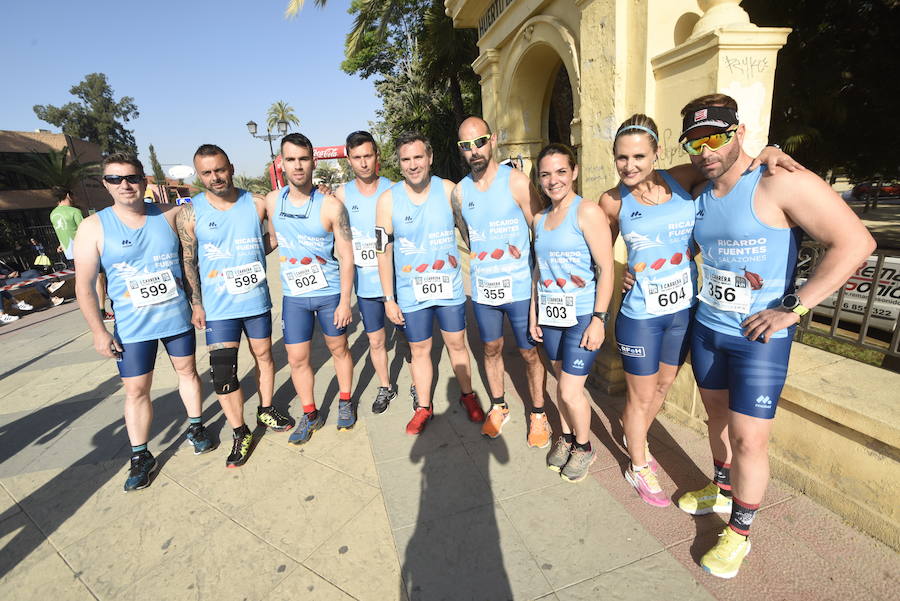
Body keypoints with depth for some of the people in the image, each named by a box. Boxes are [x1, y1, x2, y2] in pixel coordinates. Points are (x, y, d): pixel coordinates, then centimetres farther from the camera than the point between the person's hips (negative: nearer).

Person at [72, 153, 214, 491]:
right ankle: (140, 456, 21)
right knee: (136, 390, 5)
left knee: (187, 371, 15)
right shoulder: (93, 228, -7)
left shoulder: (170, 216, -4)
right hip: (131, 327, -1)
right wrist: (98, 331, -8)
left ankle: (195, 427, 35)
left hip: (177, 316, 1)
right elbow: (84, 286, -5)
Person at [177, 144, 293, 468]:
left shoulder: (256, 203, -3)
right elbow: (188, 261, -1)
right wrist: (196, 304, -2)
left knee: (263, 355, 15)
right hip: (218, 308, -1)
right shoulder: (190, 212, -5)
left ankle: (265, 410, 36)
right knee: (222, 372, -3)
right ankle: (240, 433, 15)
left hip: (258, 300, 2)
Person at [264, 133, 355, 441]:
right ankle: (310, 414, 27)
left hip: (330, 293, -3)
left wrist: (345, 301, -12)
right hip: (293, 296, 3)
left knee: (339, 348, 13)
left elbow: (346, 256, -11)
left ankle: (345, 402, 35)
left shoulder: (331, 205, -13)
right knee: (297, 359, 7)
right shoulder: (272, 201, -1)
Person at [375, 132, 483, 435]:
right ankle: (423, 407, 32)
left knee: (457, 344, 14)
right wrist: (389, 299, -4)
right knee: (420, 350, 13)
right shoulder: (387, 200, -7)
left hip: (450, 288, 0)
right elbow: (384, 252, -4)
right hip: (410, 293, 0)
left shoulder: (449, 190, -6)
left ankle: (467, 395, 36)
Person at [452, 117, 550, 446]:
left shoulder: (516, 181, -9)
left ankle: (538, 414, 27)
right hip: (482, 287, 4)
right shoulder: (459, 191, 4)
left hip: (519, 286, -4)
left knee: (530, 353, 7)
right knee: (491, 349, 17)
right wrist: (482, 257, 10)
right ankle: (498, 406, 37)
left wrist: (523, 256, -9)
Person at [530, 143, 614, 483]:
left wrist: (599, 318, -16)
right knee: (562, 382, 16)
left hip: (583, 315, -5)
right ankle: (566, 437, 38)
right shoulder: (540, 219, 9)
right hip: (551, 314, 6)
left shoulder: (587, 212, -10)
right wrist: (533, 313, 11)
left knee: (570, 390, -2)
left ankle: (584, 447, 24)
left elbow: (606, 268, -13)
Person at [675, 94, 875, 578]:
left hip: (759, 339, -6)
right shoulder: (699, 197, 5)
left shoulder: (782, 184, -16)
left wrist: (791, 307, -23)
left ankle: (739, 532, 23)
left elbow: (855, 241, -20)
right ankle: (721, 490, 44)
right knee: (718, 417, 21)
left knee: (748, 439, 1)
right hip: (706, 327, 7)